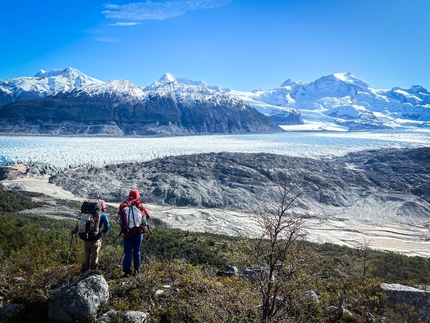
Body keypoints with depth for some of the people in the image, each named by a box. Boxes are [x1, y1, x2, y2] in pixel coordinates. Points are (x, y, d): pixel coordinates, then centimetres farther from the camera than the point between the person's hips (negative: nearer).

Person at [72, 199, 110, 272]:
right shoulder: (103, 215, -1)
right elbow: (107, 226, -11)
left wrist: (74, 231, 27)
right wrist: (104, 231, 10)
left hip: (85, 239, 4)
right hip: (95, 239, -4)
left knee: (86, 255, 21)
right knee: (94, 256, 10)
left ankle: (84, 270, 32)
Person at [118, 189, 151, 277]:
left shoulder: (122, 207, -6)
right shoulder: (141, 206, -6)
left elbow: (120, 221, -4)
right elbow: (148, 215, 9)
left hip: (127, 234, -1)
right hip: (139, 233, 1)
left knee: (128, 252, 6)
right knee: (137, 252, 15)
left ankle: (127, 270, 1)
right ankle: (137, 269, 23)